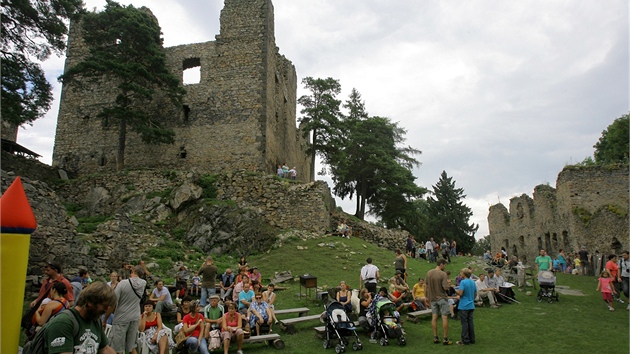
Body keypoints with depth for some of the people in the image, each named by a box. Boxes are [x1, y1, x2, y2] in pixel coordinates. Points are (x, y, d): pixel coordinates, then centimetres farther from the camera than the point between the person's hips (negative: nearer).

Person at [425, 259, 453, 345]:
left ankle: (435, 338, 14)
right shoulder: (443, 274, -17)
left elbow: (426, 286, 8)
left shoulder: (429, 273, 2)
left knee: (434, 317, 8)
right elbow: (446, 287, -21)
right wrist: (448, 283, 0)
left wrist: (428, 297, 17)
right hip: (442, 298, -5)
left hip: (433, 298, 6)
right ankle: (445, 339, 5)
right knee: (445, 317, 2)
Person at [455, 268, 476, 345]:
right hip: (471, 306, 7)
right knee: (470, 322, 13)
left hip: (463, 306, -7)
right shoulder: (473, 282, 7)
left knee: (464, 323, -1)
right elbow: (475, 294, 14)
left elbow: (460, 293, -22)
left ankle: (465, 340, 4)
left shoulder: (463, 282, -16)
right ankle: (472, 339, 19)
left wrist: (456, 291, -3)